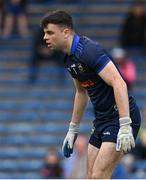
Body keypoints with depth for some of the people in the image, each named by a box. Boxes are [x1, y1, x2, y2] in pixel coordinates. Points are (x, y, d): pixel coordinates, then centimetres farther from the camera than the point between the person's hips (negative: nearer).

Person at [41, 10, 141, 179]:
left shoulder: (89, 50, -20)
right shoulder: (70, 58, 10)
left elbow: (119, 84, -27)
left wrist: (125, 127, -33)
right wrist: (72, 130, 28)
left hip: (121, 116, -10)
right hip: (102, 120, 10)